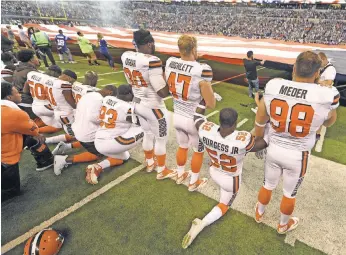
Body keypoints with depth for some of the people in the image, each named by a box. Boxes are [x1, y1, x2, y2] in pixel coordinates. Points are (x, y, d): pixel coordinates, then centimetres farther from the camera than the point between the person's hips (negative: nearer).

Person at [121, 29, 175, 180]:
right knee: (161, 139, 13)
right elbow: (163, 93, -26)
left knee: (148, 134, 26)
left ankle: (150, 163, 46)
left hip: (137, 103, 8)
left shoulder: (126, 56, -3)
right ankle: (162, 171, 31)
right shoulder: (151, 61, -27)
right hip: (153, 106, -7)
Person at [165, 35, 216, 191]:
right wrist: (208, 88, -1)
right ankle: (194, 182, 40)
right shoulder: (201, 70, -26)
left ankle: (180, 175, 50)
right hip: (194, 119, -5)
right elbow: (211, 105, -20)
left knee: (182, 147, 29)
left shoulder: (169, 63, -8)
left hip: (177, 116, 5)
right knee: (198, 151, 21)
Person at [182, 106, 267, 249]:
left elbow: (197, 117, -7)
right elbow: (265, 142, -20)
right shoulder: (243, 140, -39)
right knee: (224, 205, 20)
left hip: (213, 172, 4)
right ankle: (201, 224, 2)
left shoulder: (206, 130, -29)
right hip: (230, 180, -3)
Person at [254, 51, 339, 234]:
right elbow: (329, 122, 4)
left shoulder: (272, 87, -16)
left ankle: (259, 213, 53)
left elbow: (259, 122, -3)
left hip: (274, 149, 2)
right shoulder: (326, 95, -20)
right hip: (298, 155, -1)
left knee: (268, 185, 27)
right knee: (289, 193, 24)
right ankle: (283, 225, 50)